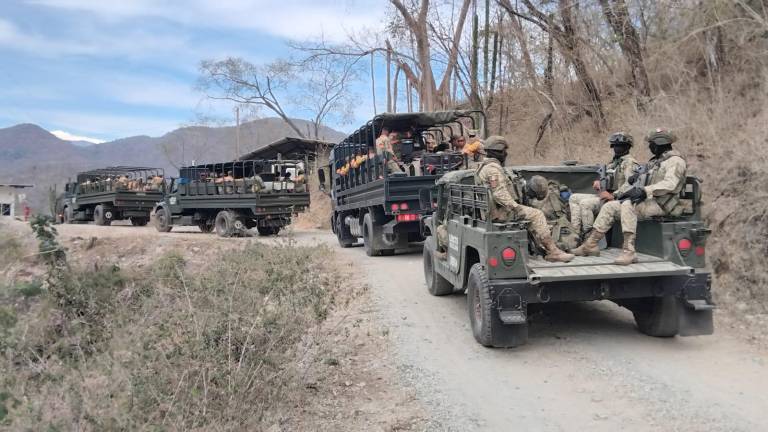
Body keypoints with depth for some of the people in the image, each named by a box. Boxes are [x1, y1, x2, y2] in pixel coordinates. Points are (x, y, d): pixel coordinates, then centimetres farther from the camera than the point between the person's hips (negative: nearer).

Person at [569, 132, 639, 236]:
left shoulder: (630, 162, -8)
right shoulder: (613, 161, 22)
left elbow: (630, 184, -21)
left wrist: (613, 195, -25)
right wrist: (597, 183, 4)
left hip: (616, 199, -10)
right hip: (603, 195, 10)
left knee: (585, 203, -30)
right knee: (574, 198, 1)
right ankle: (575, 232, -7)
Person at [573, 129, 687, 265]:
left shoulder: (675, 161, -6)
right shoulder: (656, 161, 23)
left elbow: (669, 184, -22)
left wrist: (644, 191, -31)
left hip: (661, 205, -9)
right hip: (649, 201, 9)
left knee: (628, 205, -35)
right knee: (609, 206, 0)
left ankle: (629, 251, -39)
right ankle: (591, 245, -3)